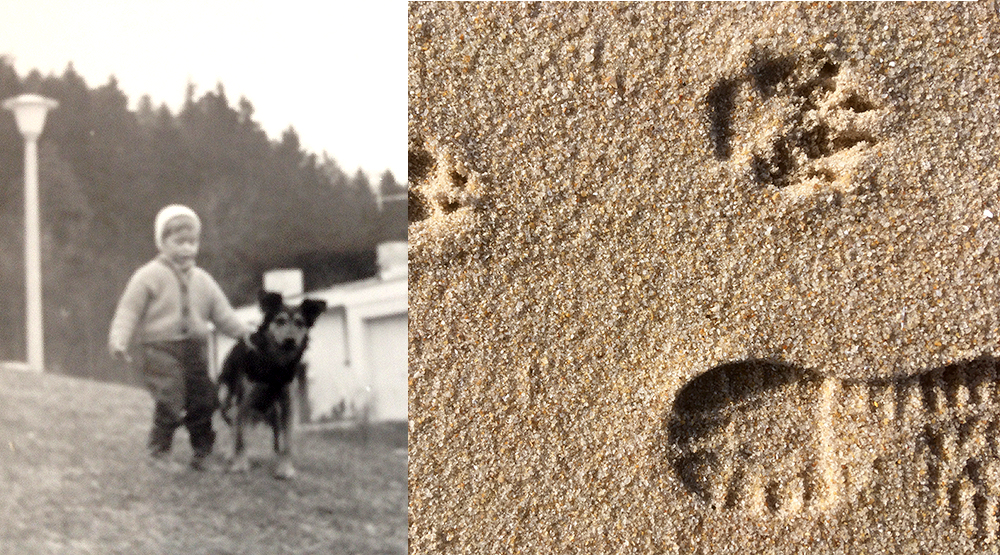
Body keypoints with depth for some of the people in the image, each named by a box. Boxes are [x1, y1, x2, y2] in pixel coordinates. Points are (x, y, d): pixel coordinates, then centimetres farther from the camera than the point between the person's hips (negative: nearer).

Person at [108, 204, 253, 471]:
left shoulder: (202, 280, 12)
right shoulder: (149, 276, -4)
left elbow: (221, 311, 17)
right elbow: (129, 309, -7)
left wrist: (242, 330, 7)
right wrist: (118, 340, -18)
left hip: (195, 349, 5)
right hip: (160, 350, -5)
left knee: (204, 401, 7)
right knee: (171, 402, -14)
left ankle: (203, 452, 24)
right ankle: (159, 451, 5)